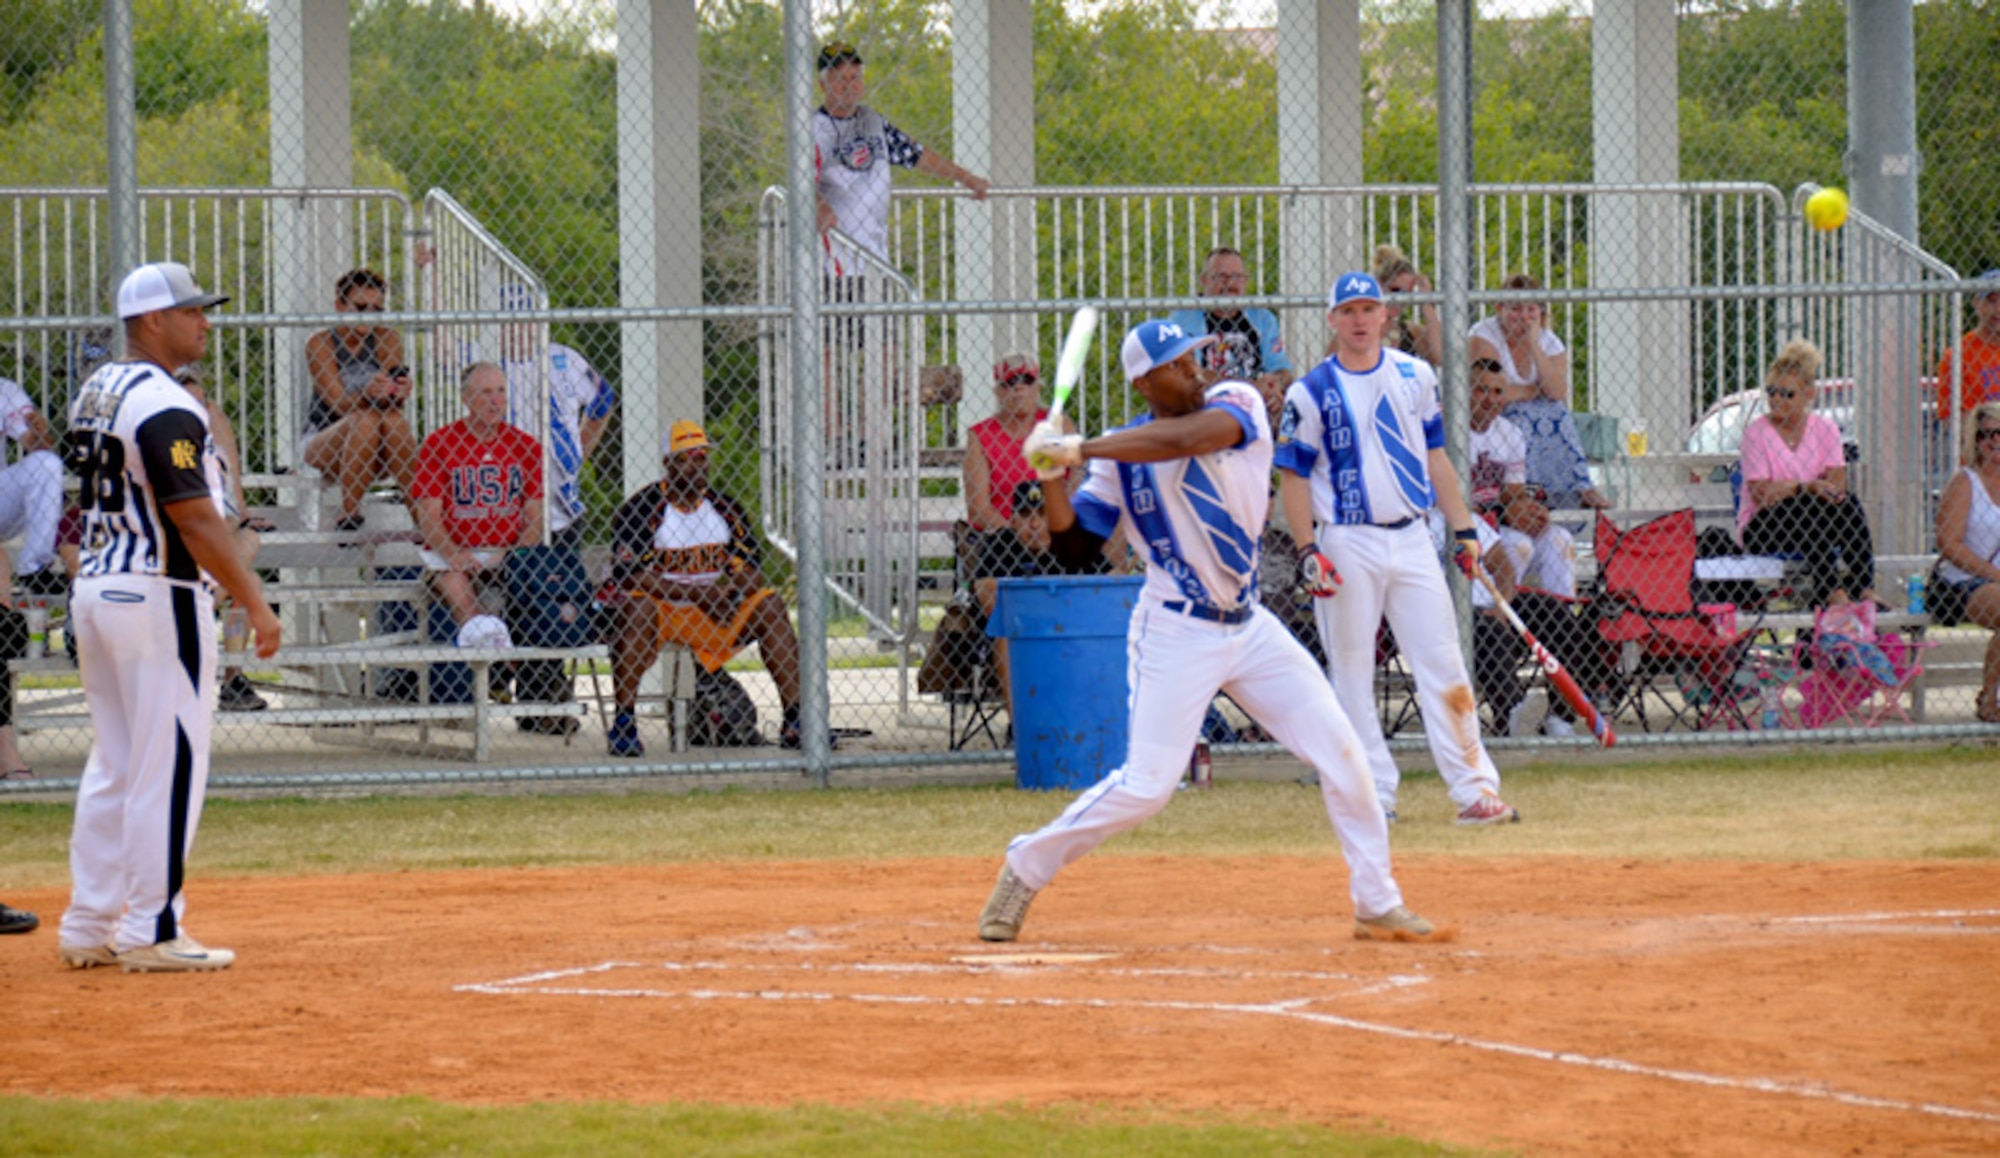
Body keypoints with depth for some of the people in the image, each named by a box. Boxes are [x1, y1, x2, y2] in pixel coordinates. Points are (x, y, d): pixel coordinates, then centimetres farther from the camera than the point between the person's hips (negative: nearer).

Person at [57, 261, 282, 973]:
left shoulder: (95, 394, 13)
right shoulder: (164, 406, -16)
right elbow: (193, 519, -20)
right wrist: (254, 602, -17)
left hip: (94, 590, 9)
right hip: (158, 596, -9)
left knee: (114, 763, 13)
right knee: (168, 766, -4)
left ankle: (89, 928, 14)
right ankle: (151, 933, -4)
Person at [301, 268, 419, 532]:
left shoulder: (388, 339, 0)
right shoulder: (320, 343, -8)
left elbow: (394, 399, -13)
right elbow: (338, 402, -19)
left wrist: (398, 393, -38)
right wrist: (367, 394, -42)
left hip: (382, 451, 2)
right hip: (323, 445, -2)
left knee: (394, 419, -30)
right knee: (364, 419, -33)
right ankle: (349, 514, -31)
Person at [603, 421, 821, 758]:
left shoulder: (725, 508, 7)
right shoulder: (642, 508, -10)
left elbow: (750, 566, 5)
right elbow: (627, 572, -19)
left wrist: (729, 588, -21)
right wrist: (694, 593, -23)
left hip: (712, 616, 5)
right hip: (660, 610, -5)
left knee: (769, 605, -12)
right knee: (635, 607, -37)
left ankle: (795, 719, -14)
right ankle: (623, 723, -35)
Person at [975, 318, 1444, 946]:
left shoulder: (1237, 405, -4)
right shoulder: (1122, 454, -3)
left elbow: (1184, 437, -26)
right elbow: (1074, 545, -3)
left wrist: (1083, 450, -29)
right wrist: (1052, 476, -17)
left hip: (1249, 627, 3)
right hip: (1175, 633, -3)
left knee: (1341, 753, -1)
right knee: (1146, 784, -10)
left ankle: (1378, 905, 10)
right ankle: (1025, 868, 7)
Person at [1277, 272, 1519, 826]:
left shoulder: (1415, 376, 9)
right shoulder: (1312, 392, -2)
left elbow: (1435, 457, 15)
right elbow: (1293, 477, -1)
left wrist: (1464, 530, 9)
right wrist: (1308, 551, -12)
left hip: (1411, 540, 3)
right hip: (1347, 545, -3)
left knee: (1443, 666, -2)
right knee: (1352, 673, 1)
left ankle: (1474, 790, -2)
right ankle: (1374, 794, 8)